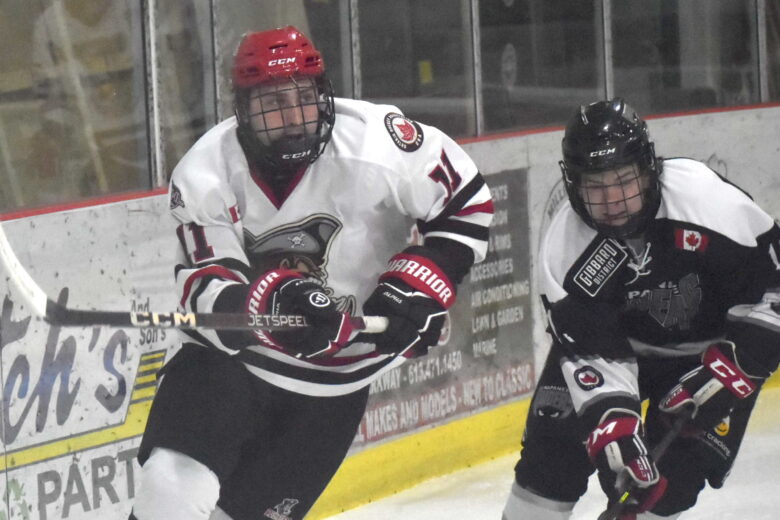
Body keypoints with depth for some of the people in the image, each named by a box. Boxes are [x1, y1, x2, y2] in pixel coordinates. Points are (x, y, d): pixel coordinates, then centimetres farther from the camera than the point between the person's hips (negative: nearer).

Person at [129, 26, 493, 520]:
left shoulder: (374, 140, -19)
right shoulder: (206, 173, -16)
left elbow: (467, 201, -7)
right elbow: (205, 293, -22)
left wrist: (417, 286, -17)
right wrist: (272, 299, -42)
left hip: (333, 380, 0)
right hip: (232, 354, 0)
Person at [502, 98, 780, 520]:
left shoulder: (703, 197, -32)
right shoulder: (565, 244, -24)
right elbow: (591, 349, -24)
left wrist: (734, 365, -25)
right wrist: (612, 421, -39)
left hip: (714, 346, -2)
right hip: (621, 339, 2)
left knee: (672, 475, -13)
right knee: (555, 436, -10)